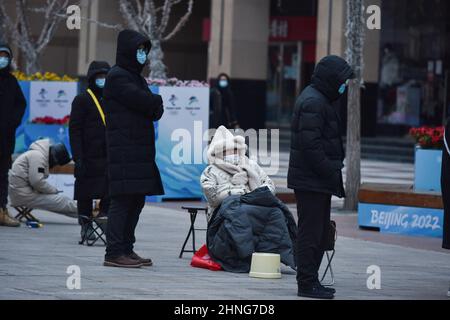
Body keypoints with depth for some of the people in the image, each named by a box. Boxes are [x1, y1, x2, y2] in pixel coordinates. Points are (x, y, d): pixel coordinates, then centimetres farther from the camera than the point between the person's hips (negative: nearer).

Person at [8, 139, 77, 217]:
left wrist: (53, 190, 1)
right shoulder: (38, 156, -16)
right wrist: (55, 190, -11)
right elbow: (37, 182, -24)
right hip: (23, 195, -10)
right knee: (61, 201, -11)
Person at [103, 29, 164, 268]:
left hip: (140, 151, 9)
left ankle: (126, 249, 13)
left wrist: (154, 106, -7)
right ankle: (114, 253, -12)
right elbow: (144, 101, -16)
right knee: (123, 199, -11)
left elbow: (156, 110, 15)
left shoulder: (137, 78, 22)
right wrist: (157, 101, 4)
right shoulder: (117, 77, -7)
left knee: (137, 200, 9)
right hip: (124, 150, -9)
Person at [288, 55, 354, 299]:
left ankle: (310, 280, 22)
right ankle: (307, 283, -3)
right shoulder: (313, 103, -16)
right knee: (311, 231, -6)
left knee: (320, 230, 15)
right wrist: (332, 174, -21)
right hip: (312, 180, -11)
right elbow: (311, 144, -23)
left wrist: (333, 173, 16)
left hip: (316, 180, 11)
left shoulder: (320, 99, 18)